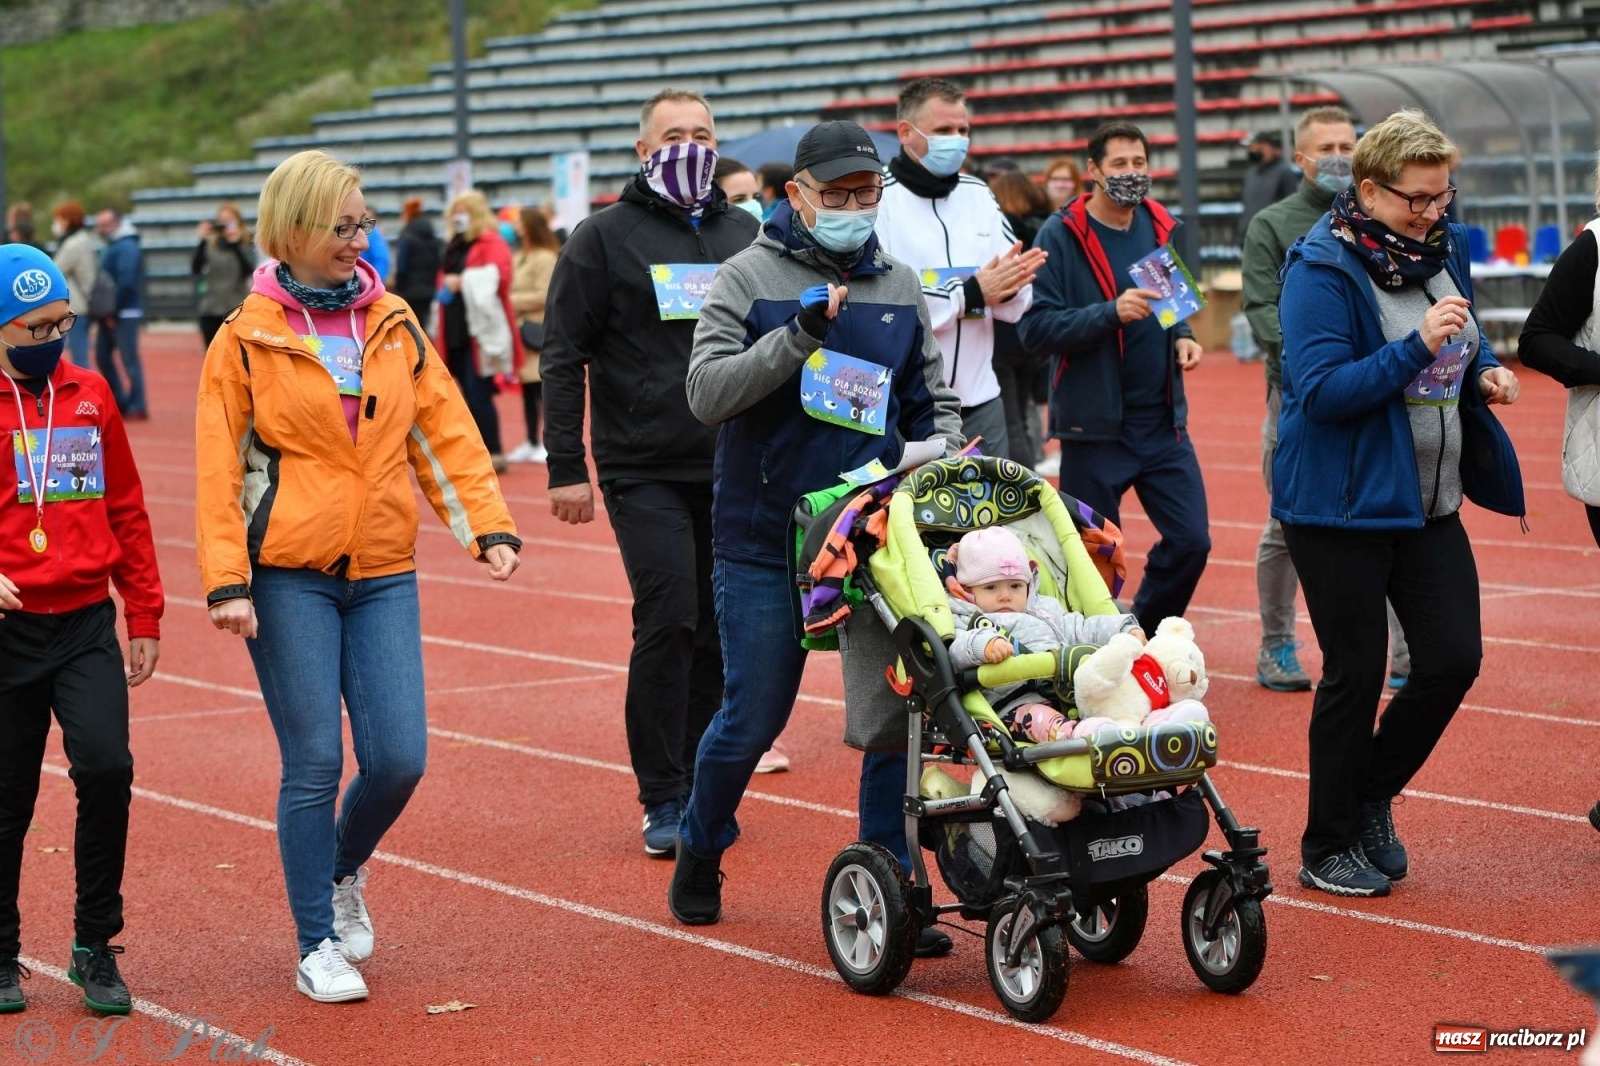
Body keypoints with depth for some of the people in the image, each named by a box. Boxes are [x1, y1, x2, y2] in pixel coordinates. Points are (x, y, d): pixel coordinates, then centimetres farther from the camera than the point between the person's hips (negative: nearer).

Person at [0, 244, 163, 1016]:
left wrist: (143, 614, 14)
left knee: (106, 767, -14)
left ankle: (95, 946, 1)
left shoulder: (89, 395, 7)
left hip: (86, 625, 2)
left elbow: (125, 508, 14)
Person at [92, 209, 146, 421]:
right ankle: (120, 402, 19)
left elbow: (126, 282, -21)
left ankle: (137, 407, -4)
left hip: (124, 314, -10)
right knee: (103, 357, 12)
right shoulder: (111, 248, 18)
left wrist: (112, 311, -19)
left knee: (129, 360, -7)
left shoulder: (127, 248, -12)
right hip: (109, 315, 10)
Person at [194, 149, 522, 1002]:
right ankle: (317, 946, 12)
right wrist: (227, 581, -10)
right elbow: (219, 469, -3)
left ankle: (344, 874, 28)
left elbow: (445, 431, 7)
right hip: (288, 576, -3)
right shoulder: (247, 339, -2)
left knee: (399, 758, -3)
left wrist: (488, 526, -5)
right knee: (315, 763, -3)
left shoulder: (394, 325, 8)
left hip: (381, 575, 3)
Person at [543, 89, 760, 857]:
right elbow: (563, 356, -2)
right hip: (646, 469, -4)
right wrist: (566, 468, -8)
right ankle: (663, 801, -3)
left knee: (719, 630, 6)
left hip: (734, 470, 4)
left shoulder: (744, 235, 12)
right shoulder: (605, 237, 0)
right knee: (669, 620, -13)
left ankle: (703, 790, 17)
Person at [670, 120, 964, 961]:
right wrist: (795, 337, -23)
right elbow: (706, 394, -14)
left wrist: (940, 450, -2)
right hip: (766, 543, -3)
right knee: (752, 720, 4)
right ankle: (700, 852, 30)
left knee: (894, 716, -3)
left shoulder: (900, 289, 10)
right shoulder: (748, 278, -3)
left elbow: (933, 404, 19)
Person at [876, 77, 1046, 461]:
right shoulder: (877, 198, -9)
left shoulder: (978, 194, 13)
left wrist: (1009, 289, -12)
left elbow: (1016, 303, 12)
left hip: (980, 401, 6)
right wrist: (969, 294, -19)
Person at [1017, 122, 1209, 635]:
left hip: (1163, 419, 5)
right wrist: (1111, 313, -26)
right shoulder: (1060, 237, -8)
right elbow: (1035, 327, -15)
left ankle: (1145, 638, 24)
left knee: (1191, 541, 3)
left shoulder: (1163, 229, 9)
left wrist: (1182, 336, 4)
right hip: (1094, 424, -5)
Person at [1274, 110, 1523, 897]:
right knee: (1355, 674, 1)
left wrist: (1485, 373, 2)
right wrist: (1417, 346, -31)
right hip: (1342, 503, -7)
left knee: (1455, 657, 3)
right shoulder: (1321, 269, -16)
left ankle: (1370, 797, 26)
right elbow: (1322, 390, -23)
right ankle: (1328, 848, 17)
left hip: (1430, 503, 7)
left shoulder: (1443, 251, 7)